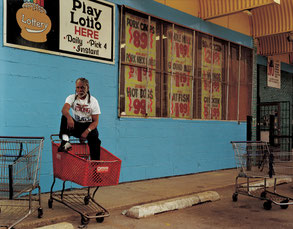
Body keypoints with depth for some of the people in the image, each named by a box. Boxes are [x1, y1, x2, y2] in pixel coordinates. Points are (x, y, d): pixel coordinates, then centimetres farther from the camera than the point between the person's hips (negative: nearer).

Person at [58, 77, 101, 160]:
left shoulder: (93, 101, -3)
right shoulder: (72, 97, -1)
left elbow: (95, 121, -8)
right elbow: (64, 109, -23)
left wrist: (87, 132, -25)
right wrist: (69, 117, -46)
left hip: (88, 126, -1)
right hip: (75, 126, 1)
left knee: (94, 136, -31)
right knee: (65, 117, -25)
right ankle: (65, 141, -41)